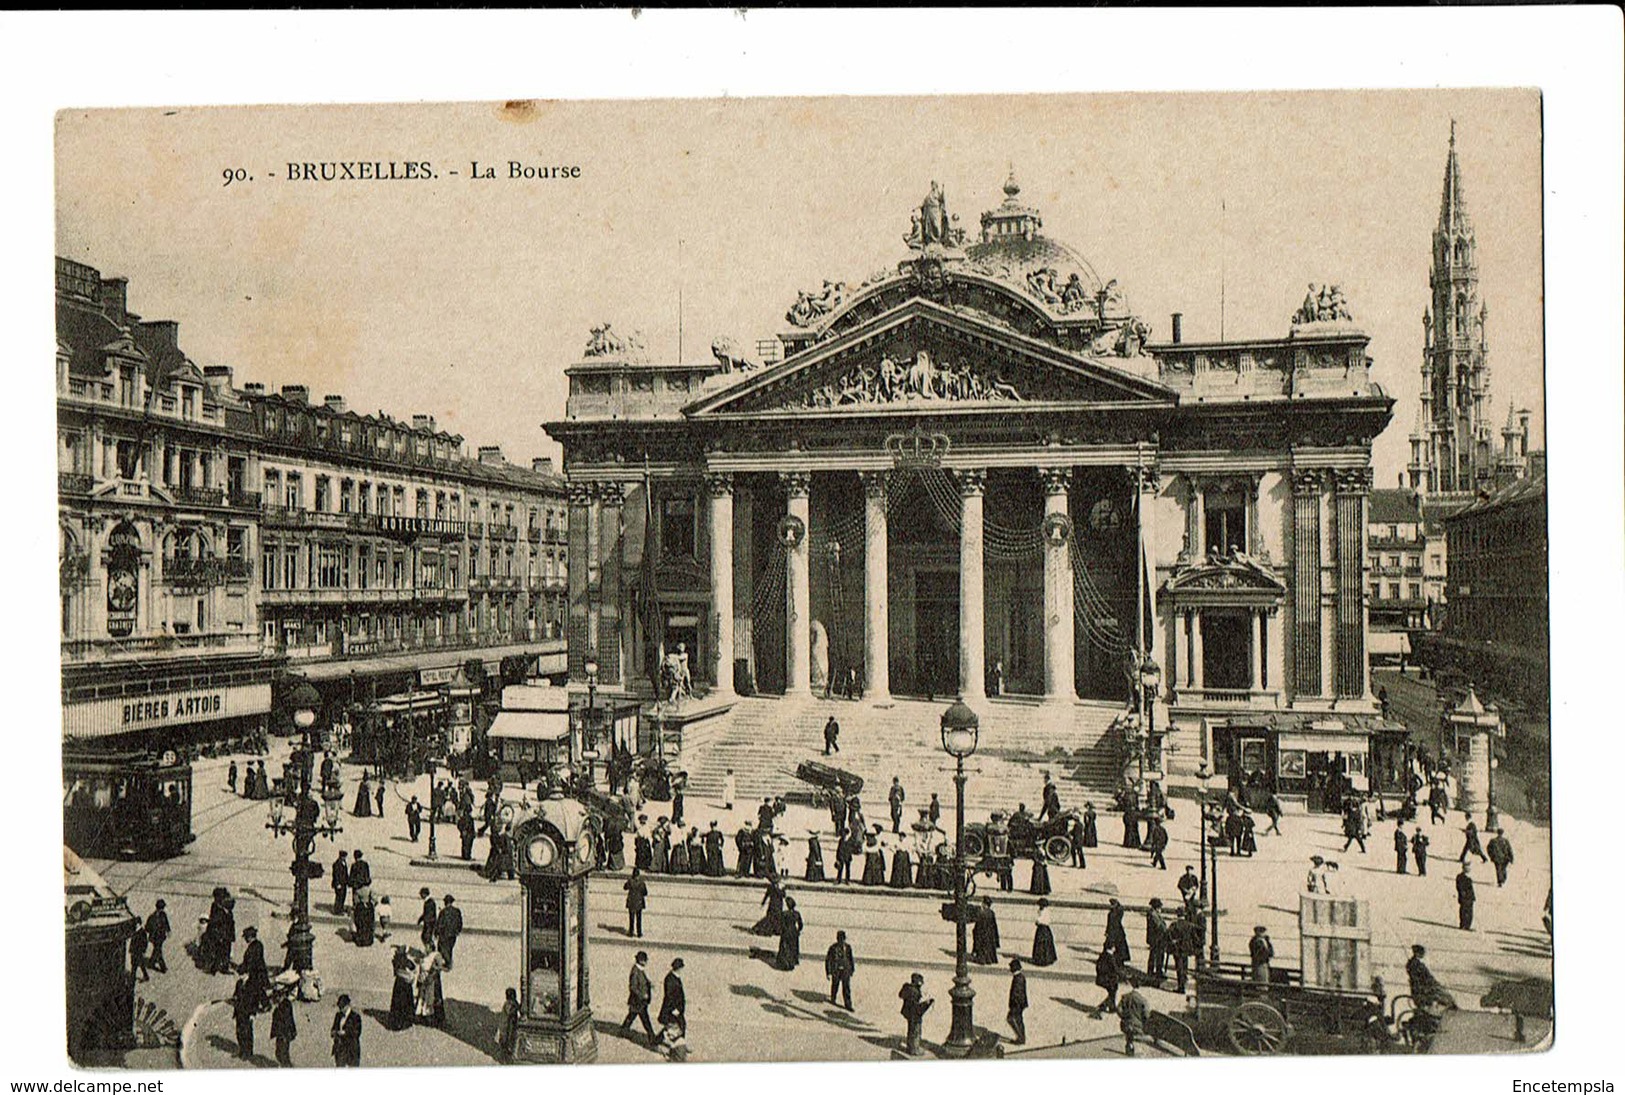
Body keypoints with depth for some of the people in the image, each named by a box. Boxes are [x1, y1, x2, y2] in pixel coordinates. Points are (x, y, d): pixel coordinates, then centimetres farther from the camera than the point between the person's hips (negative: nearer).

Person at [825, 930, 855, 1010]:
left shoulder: (848, 947, -6)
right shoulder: (833, 947, -15)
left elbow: (851, 958, 8)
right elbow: (827, 959, -8)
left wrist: (852, 969, 13)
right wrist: (828, 972, -7)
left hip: (845, 971, 1)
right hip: (836, 970, -1)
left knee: (846, 988, -1)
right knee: (835, 985, 17)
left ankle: (848, 1005, 5)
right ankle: (832, 999, 42)